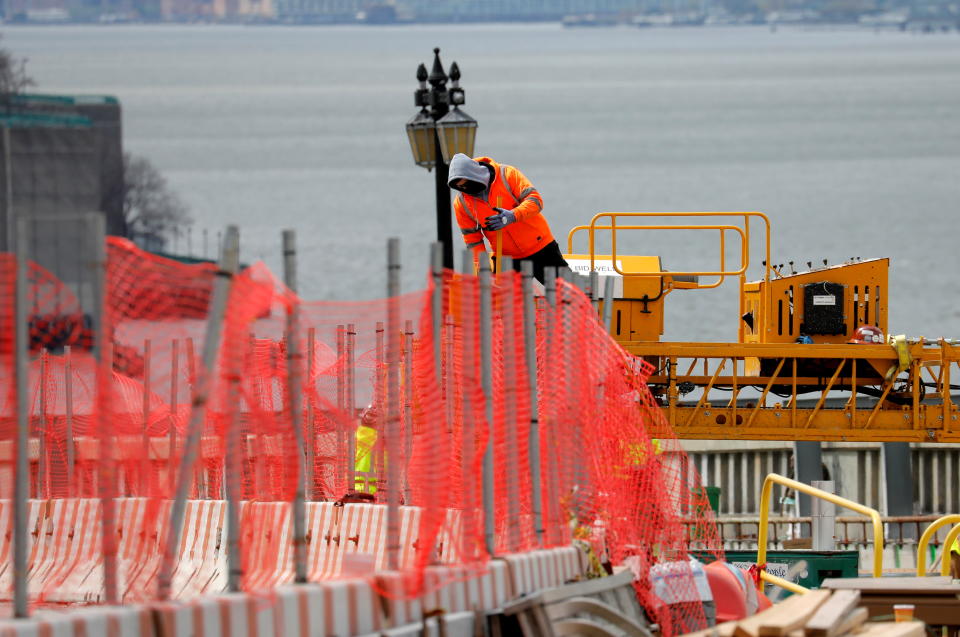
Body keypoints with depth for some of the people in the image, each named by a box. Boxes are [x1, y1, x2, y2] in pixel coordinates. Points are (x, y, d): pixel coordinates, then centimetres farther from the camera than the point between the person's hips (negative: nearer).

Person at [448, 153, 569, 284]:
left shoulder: (507, 174, -16)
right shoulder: (461, 203, -5)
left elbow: (536, 201, -20)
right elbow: (472, 238, 2)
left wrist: (513, 216, -37)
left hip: (540, 247, -3)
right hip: (506, 258, 3)